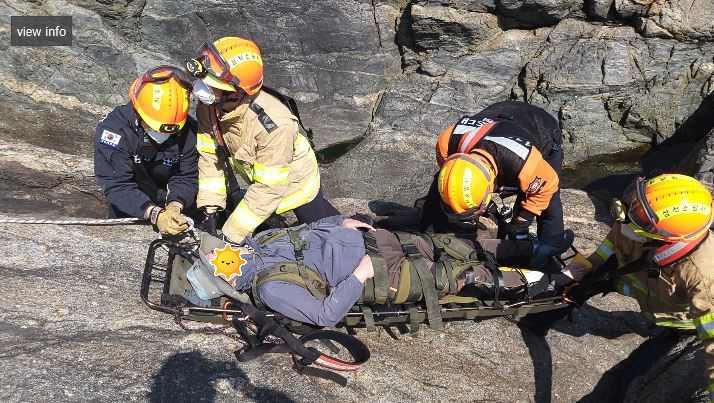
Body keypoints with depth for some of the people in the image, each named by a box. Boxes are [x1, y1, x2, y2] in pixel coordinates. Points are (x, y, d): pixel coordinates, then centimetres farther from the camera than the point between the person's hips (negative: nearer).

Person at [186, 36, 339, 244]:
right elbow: (210, 155, -12)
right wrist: (210, 210, -16)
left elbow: (268, 188, -34)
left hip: (295, 180, -6)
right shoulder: (209, 107, -23)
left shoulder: (274, 125, -42)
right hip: (254, 176, 6)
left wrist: (231, 234, -30)